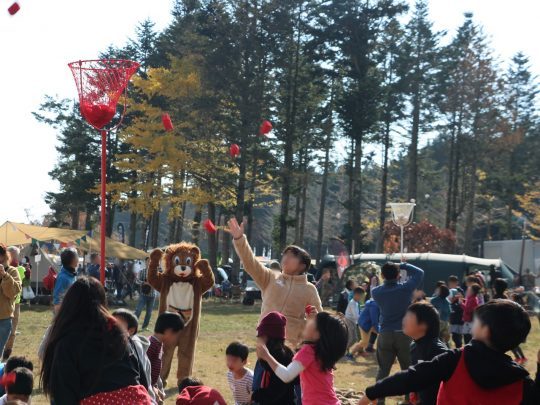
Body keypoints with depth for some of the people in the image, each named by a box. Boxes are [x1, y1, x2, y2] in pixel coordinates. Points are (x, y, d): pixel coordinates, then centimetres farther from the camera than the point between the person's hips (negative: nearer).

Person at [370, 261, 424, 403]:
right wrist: (402, 265, 7)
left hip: (385, 334, 2)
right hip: (404, 334, -2)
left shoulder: (376, 292, -2)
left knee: (383, 370, 8)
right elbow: (419, 272, 5)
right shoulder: (405, 288, -8)